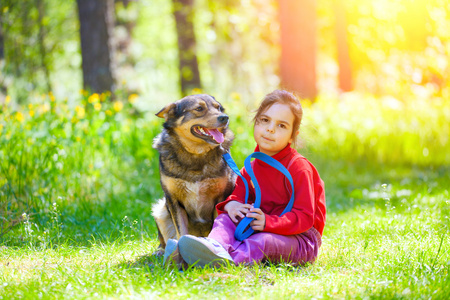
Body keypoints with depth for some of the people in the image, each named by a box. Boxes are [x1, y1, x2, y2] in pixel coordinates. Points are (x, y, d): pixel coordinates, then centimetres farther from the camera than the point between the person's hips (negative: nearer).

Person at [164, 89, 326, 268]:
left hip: (298, 238, -6)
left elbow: (305, 217, -20)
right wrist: (232, 204, -19)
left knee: (264, 241, -36)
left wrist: (268, 222, -33)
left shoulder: (298, 168, -14)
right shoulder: (251, 168, 9)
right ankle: (216, 247, -48)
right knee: (225, 218, -14)